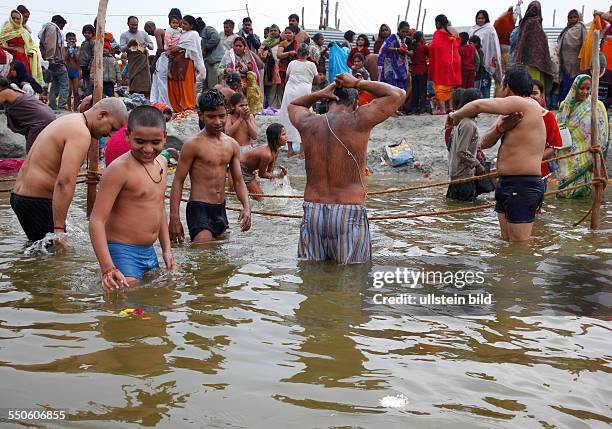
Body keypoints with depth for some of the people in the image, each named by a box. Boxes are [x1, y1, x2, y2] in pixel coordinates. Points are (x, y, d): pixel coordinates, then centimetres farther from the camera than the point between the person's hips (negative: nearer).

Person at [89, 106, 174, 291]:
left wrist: (166, 249, 21)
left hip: (149, 252, 8)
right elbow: (97, 220, -21)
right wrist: (108, 268, -29)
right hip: (122, 252, -8)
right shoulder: (120, 169, -17)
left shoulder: (161, 163, 8)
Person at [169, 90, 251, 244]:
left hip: (221, 210, 7)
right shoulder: (193, 144, -8)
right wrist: (174, 218, -13)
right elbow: (178, 181, -6)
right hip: (199, 208, -7)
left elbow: (238, 180, 12)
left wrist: (246, 207, -5)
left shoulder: (232, 145, 8)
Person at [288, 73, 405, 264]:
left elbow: (294, 105, 29)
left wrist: (319, 94, 13)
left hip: (312, 211, 4)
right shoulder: (358, 121, -8)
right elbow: (399, 94, 3)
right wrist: (358, 83, 7)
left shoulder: (308, 123, 3)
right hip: (349, 214, -4)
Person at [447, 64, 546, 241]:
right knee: (507, 241, 13)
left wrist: (456, 116, 1)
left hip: (522, 186, -10)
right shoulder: (515, 113, 19)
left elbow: (479, 105, -16)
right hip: (506, 184, 10)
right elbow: (484, 143, 13)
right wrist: (500, 127, -7)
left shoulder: (524, 104, -11)